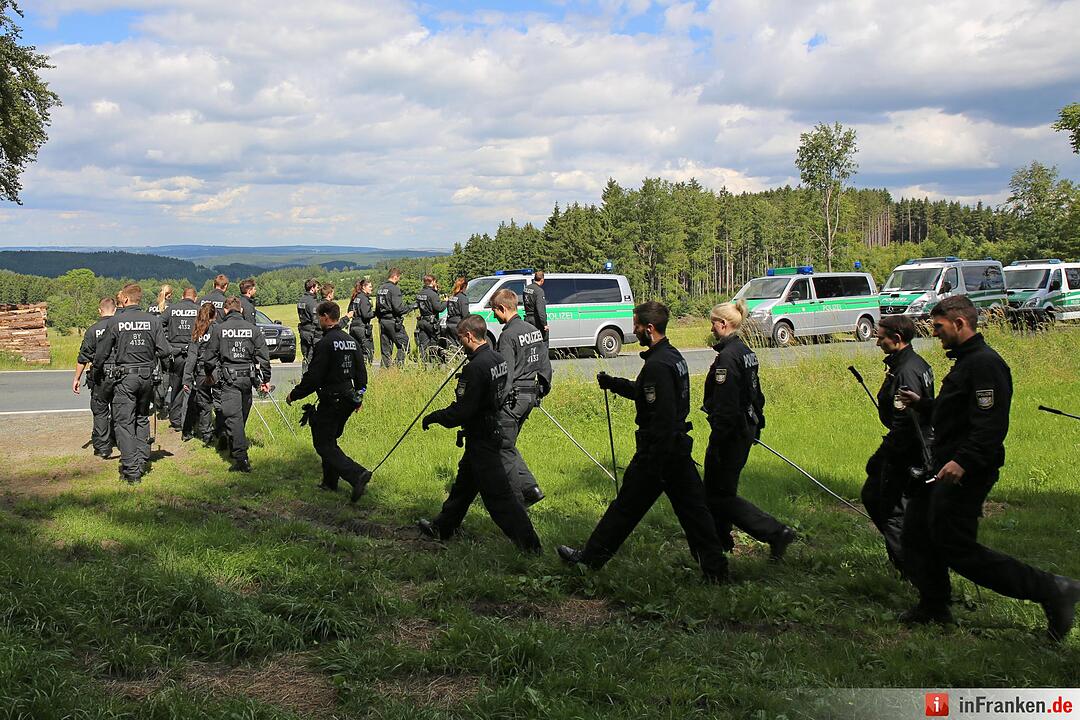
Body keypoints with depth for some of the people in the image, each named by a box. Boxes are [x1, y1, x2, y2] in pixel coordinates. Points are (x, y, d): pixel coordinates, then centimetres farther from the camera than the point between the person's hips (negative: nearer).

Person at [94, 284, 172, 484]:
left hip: (125, 377, -3)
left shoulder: (115, 321, -6)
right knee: (142, 419, 20)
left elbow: (101, 353, 0)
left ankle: (131, 470, -2)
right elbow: (164, 350, -4)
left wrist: (97, 367, 21)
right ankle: (142, 462, 20)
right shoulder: (153, 320, -2)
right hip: (147, 377, 3)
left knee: (124, 422, 2)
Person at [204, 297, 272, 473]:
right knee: (242, 416, 17)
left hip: (228, 378, -3)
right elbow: (263, 356, 3)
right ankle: (235, 449, 32)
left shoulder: (218, 328, -3)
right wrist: (265, 379, 11)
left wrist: (210, 374, 18)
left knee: (233, 417, -6)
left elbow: (210, 356, 1)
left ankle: (241, 458, -15)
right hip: (247, 378, 3)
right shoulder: (252, 329, 3)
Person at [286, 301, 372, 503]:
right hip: (348, 400, 8)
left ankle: (357, 474, -19)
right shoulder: (352, 342, 9)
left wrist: (294, 395, -5)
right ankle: (330, 482, 25)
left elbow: (313, 378, -18)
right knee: (330, 439, 21)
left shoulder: (325, 344, -17)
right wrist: (359, 397, 28)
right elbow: (361, 373, 16)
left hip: (330, 401, -8)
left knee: (323, 444, -3)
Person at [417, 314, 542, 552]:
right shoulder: (498, 360, 4)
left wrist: (433, 417, -10)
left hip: (481, 439, -10)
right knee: (464, 483, 22)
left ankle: (529, 543, 1)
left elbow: (462, 411, -24)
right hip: (493, 431, 10)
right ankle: (442, 528, 37)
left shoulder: (476, 367, -25)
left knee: (498, 493, -3)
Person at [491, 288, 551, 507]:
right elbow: (544, 363, 15)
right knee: (508, 445, 17)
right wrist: (543, 388, 24)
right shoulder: (534, 330, 10)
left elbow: (505, 374, -20)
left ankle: (527, 489, -2)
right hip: (531, 396, 9)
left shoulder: (508, 335, -16)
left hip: (512, 397, -9)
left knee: (505, 448, 1)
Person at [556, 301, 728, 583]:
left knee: (626, 507, 4)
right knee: (692, 508, 11)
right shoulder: (674, 356, 11)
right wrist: (613, 383, 19)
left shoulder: (657, 365, -21)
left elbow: (662, 419, -25)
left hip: (659, 448, -9)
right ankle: (715, 569, 13)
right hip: (680, 448, 9)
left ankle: (591, 557, 18)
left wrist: (652, 464, -22)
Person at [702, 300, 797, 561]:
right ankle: (720, 539, 29)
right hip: (746, 429, 10)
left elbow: (725, 405, -24)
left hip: (730, 433, -10)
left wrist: (716, 440, -21)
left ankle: (776, 532, -7)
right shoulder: (746, 351, 10)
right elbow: (756, 394, 18)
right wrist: (756, 425, 24)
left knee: (720, 495, -3)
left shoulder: (727, 357, -20)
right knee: (716, 488, 20)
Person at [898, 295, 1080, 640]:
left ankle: (1049, 590, -2)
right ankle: (934, 606, 27)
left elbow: (991, 423, -27)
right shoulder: (965, 361, 16)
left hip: (965, 473, -11)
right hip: (945, 469, 11)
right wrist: (922, 402, 29)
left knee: (957, 548, -8)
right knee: (916, 533, 15)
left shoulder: (985, 363, -18)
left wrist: (963, 462, -35)